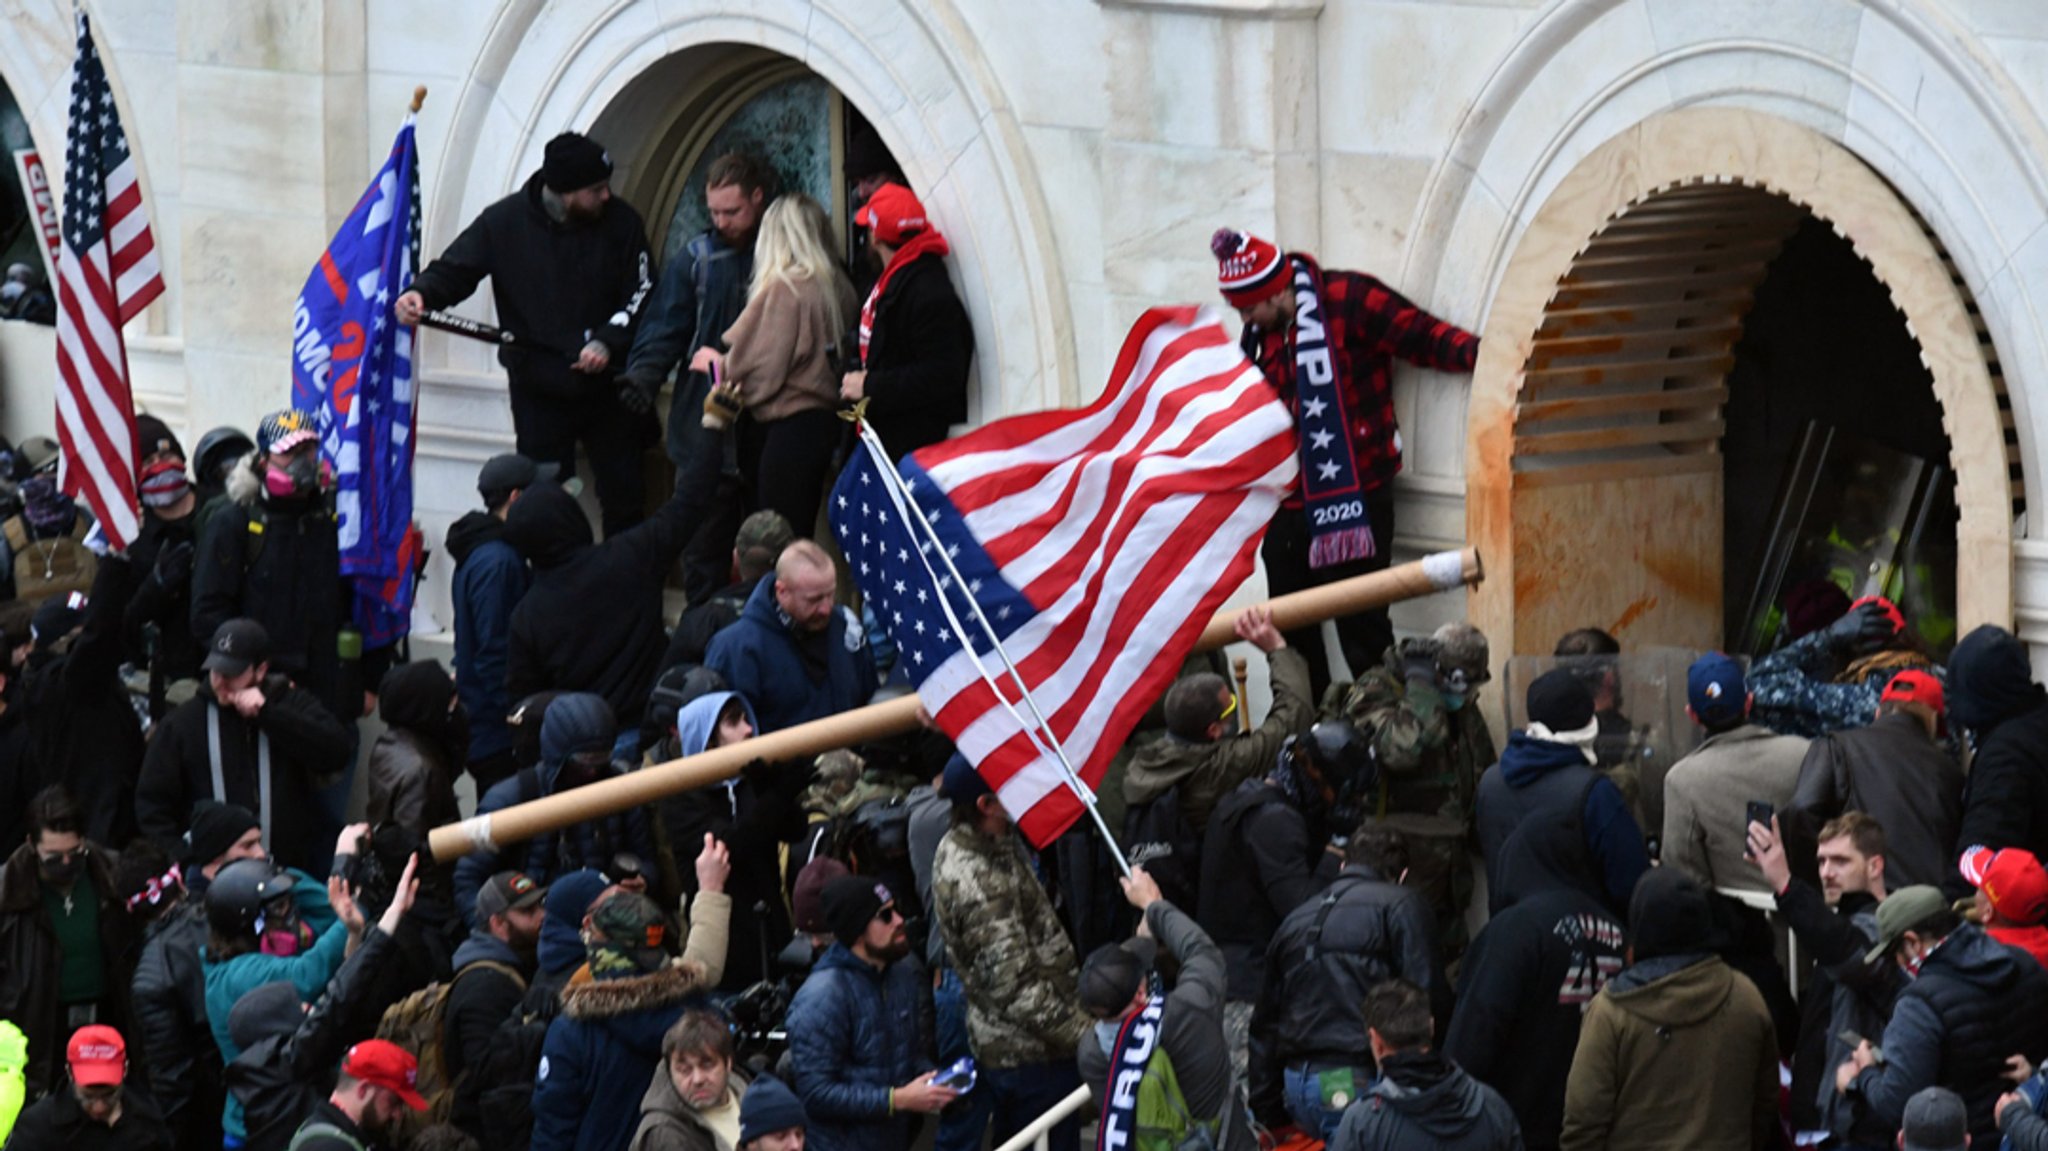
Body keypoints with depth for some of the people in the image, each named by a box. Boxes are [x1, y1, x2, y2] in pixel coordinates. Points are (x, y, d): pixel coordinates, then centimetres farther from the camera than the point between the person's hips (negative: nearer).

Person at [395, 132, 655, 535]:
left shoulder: (620, 222, -5)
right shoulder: (504, 222, -6)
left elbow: (642, 294, -3)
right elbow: (455, 268, -2)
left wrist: (607, 342, -17)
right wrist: (422, 293, -24)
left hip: (607, 385, 0)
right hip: (538, 391, 0)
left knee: (623, 501, 5)